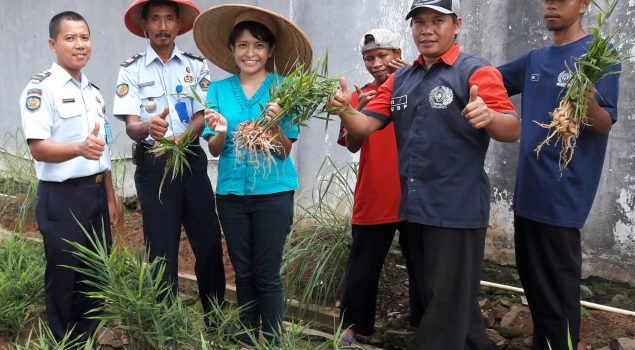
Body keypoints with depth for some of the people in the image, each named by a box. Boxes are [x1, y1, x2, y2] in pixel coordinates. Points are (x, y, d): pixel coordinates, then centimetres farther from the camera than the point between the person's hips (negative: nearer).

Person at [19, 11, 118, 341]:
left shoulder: (94, 91, 13)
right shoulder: (41, 88, -10)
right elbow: (38, 149, -20)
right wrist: (79, 148, -37)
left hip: (96, 194, 7)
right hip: (62, 197, -7)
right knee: (63, 278, 3)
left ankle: (89, 340, 29)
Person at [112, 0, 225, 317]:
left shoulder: (196, 66, 6)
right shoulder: (131, 70, 1)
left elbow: (203, 116, -1)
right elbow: (131, 126, -8)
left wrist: (180, 138, -22)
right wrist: (149, 128, -32)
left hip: (191, 159, 2)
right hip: (153, 163, -1)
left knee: (209, 241, 2)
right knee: (162, 246, 4)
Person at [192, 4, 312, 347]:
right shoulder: (219, 90, 4)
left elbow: (284, 151, -8)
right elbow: (215, 149, 1)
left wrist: (275, 124, -27)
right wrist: (220, 132, -20)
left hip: (273, 192, -3)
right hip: (231, 192, 3)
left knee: (267, 276, 1)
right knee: (243, 273, 13)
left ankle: (272, 341, 15)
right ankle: (247, 340, 28)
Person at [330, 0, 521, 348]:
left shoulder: (476, 72, -8)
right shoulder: (399, 80, 11)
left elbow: (513, 130, -15)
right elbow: (364, 126, 6)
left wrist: (489, 117, -38)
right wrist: (345, 111, -17)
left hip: (457, 208, -7)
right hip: (414, 206, 7)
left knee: (447, 303, 2)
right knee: (432, 296, 19)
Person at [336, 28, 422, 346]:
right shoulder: (360, 96, 6)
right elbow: (352, 146, -5)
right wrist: (357, 113, -23)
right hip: (372, 201, 1)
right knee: (361, 271, 7)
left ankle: (424, 327, 26)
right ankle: (352, 328, 21)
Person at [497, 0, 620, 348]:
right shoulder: (534, 59, 12)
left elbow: (605, 125, -14)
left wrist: (588, 99, -36)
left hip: (561, 194, -7)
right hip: (527, 190, 8)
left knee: (558, 289, -3)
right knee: (532, 280, 17)